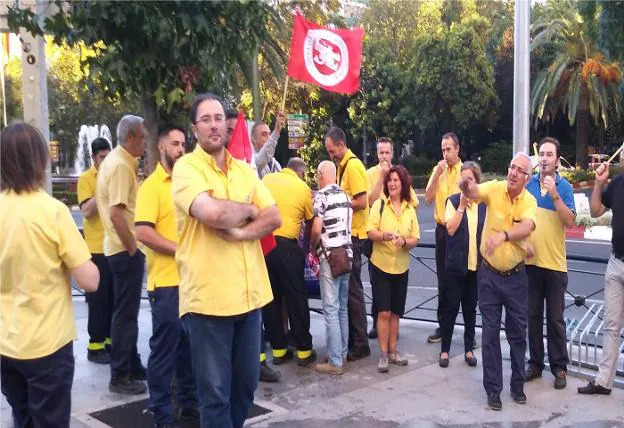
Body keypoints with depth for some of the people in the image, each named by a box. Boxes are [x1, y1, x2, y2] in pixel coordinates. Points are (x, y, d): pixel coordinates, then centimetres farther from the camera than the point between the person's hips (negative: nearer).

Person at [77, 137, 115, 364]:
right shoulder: (86, 178, -5)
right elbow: (87, 211, -16)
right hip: (97, 247, -5)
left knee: (113, 297, 12)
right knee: (98, 298, 1)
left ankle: (109, 339, 24)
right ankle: (95, 345, 10)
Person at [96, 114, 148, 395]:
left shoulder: (116, 161, 12)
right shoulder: (121, 165, -19)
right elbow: (116, 214, -26)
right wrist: (132, 249, -19)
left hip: (121, 247, 10)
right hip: (125, 249, -10)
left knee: (127, 310, 17)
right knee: (126, 313, -2)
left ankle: (132, 366, 28)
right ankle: (120, 376, 7)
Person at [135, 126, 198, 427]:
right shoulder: (151, 186, -9)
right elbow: (143, 233, -19)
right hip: (166, 281, -6)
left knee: (190, 344, 15)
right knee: (164, 348, 2)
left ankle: (188, 401, 29)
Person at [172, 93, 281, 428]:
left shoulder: (244, 170, 12)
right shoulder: (186, 167, -7)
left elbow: (274, 218, 4)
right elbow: (212, 213, -24)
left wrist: (239, 231, -14)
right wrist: (248, 210, -5)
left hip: (249, 294, 6)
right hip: (207, 297, -6)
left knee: (246, 383, 18)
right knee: (215, 391, 3)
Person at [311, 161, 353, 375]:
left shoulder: (321, 196, -10)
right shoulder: (345, 195, 12)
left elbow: (316, 230, -17)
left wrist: (311, 246, -1)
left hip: (329, 257, -7)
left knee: (331, 309, -4)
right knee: (343, 308, 14)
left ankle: (335, 362, -2)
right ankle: (343, 353, 21)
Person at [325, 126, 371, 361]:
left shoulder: (353, 166, -14)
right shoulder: (343, 165, 14)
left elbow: (362, 202, -21)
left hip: (353, 235, -9)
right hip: (346, 234, 9)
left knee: (352, 289, -4)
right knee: (347, 287, 14)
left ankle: (360, 344, 5)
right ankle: (351, 338, 24)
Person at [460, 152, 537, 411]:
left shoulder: (529, 201, -8)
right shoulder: (495, 188, -9)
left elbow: (526, 228, -27)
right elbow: (473, 193, -29)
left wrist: (503, 236, -47)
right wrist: (467, 187, -54)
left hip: (516, 276, 1)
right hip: (489, 274, -1)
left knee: (518, 333, 11)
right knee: (490, 333, 5)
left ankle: (518, 385, 28)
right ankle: (493, 389, 16)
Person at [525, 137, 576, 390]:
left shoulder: (564, 187, -3)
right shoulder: (528, 183, 3)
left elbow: (570, 221, -13)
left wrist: (554, 195, -22)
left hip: (554, 263, -2)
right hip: (529, 260, 2)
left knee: (555, 319, 5)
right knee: (533, 316, 10)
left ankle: (559, 367, 15)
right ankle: (535, 363, 21)